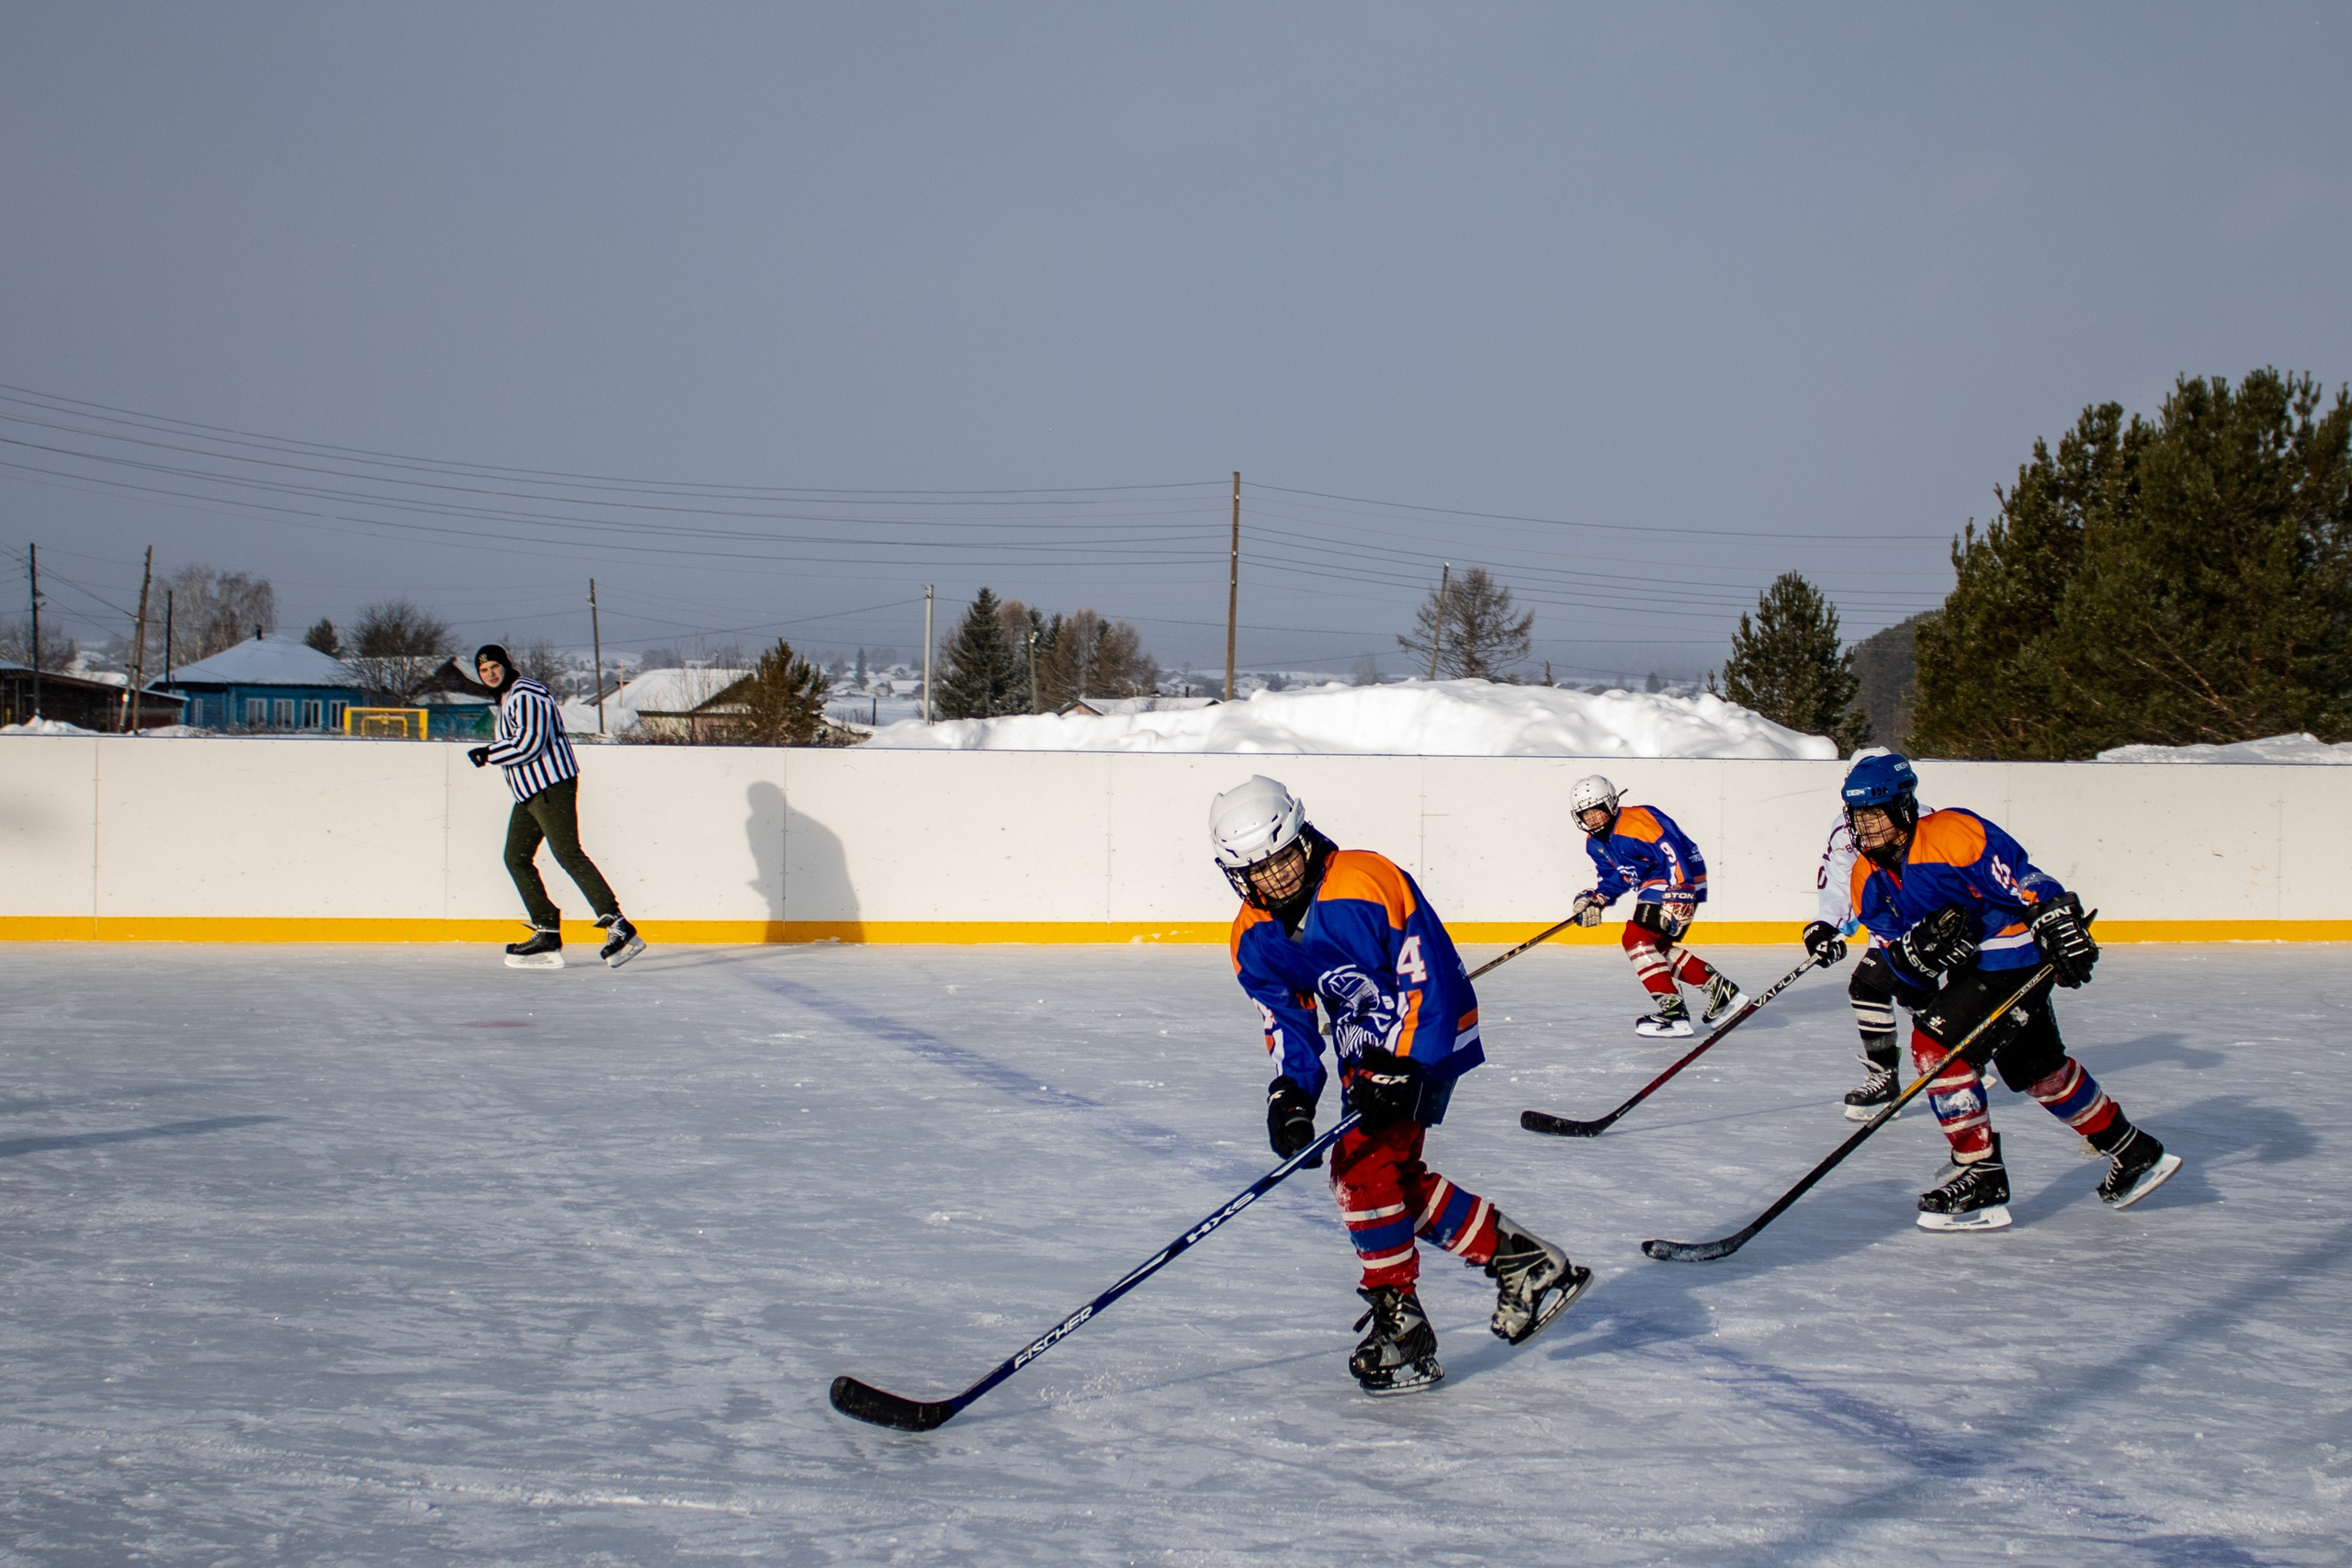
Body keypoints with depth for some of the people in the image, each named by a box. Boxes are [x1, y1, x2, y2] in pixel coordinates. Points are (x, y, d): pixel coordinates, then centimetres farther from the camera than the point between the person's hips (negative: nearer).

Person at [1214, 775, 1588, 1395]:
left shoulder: (1368, 882, -25)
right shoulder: (1254, 939, -2)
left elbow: (1429, 976, -24)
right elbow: (1286, 1021, 2)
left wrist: (1401, 1066, -29)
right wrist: (1290, 1094, -16)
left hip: (1427, 1038, -8)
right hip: (1366, 1053, 8)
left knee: (1364, 1165, -18)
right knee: (1399, 1181, 4)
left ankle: (1401, 1322, -9)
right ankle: (1521, 1260, 19)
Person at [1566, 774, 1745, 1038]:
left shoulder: (1637, 824, -23)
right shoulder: (1595, 843, 8)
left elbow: (1675, 856, -28)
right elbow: (1614, 877, 17)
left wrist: (1678, 899, -34)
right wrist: (1595, 900, -1)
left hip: (1682, 880, -11)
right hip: (1653, 885, 11)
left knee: (1637, 939, -18)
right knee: (1657, 946, 16)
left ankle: (1673, 1011, -22)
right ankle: (1721, 989, 24)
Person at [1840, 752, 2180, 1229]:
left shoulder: (1951, 834, -22)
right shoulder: (1869, 880, 1)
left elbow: (2021, 878, -25)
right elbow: (1905, 966, -2)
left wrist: (2060, 926, -31)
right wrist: (1921, 947, -23)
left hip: (2018, 956, -9)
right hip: (1964, 971, 9)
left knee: (1937, 1045, -19)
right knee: (2039, 1071, 21)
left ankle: (1981, 1183, -13)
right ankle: (2134, 1152, 41)